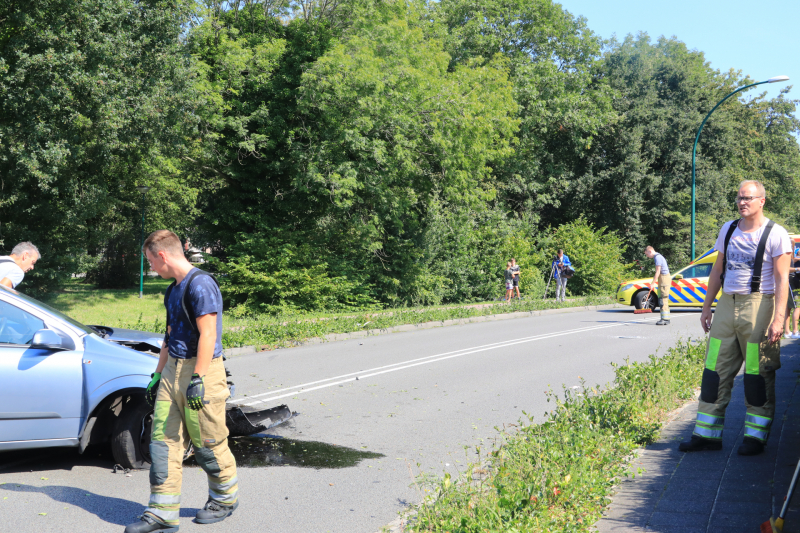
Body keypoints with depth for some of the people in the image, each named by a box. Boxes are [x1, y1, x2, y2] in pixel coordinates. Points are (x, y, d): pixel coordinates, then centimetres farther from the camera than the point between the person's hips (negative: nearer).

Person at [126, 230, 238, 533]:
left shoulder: (201, 285, -15)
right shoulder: (174, 289, 15)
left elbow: (207, 335, -20)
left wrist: (197, 379, -24)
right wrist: (158, 375, 23)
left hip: (201, 371, -9)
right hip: (173, 371, 9)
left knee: (207, 443, 3)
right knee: (163, 440, 3)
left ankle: (225, 498, 25)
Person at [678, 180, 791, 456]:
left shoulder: (775, 234, -5)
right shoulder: (728, 230, 13)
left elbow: (782, 280, -9)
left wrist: (778, 318, -17)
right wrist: (706, 307, 18)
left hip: (758, 307, -5)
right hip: (727, 306, 6)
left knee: (758, 376, -1)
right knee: (715, 371, 4)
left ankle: (755, 437, 9)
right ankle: (707, 434, 10)